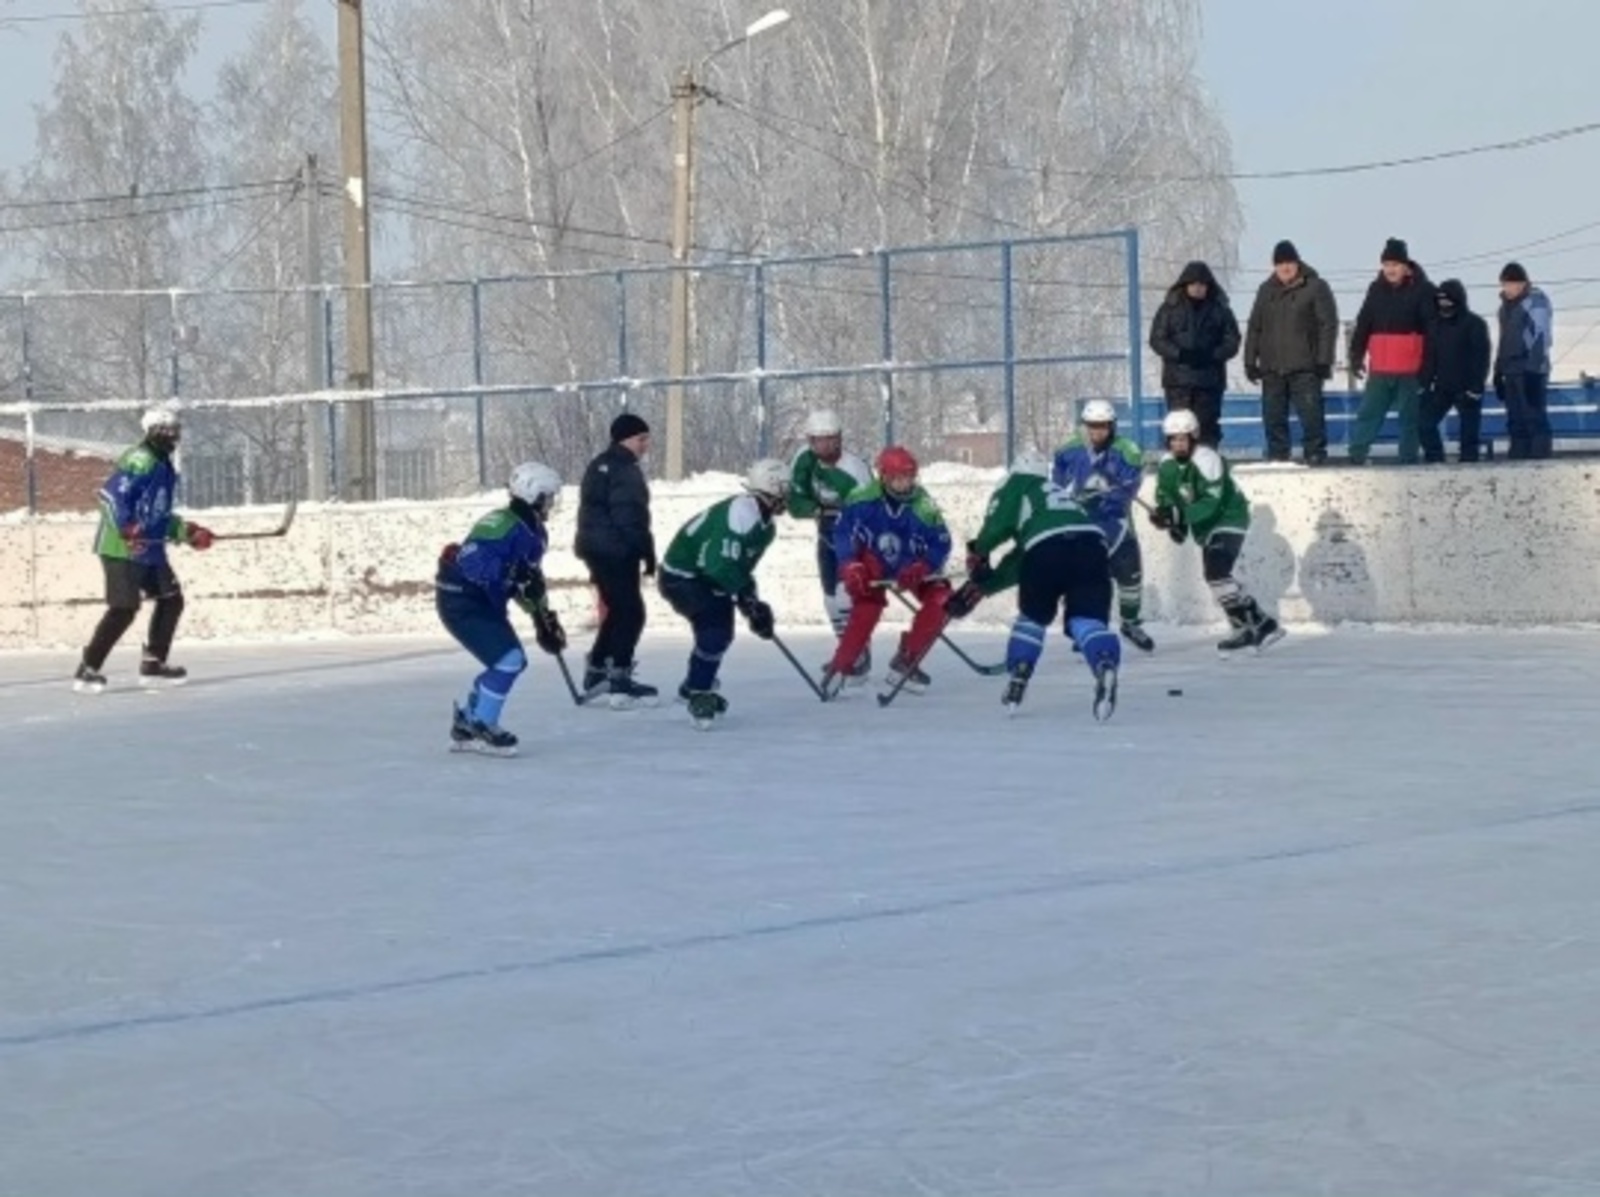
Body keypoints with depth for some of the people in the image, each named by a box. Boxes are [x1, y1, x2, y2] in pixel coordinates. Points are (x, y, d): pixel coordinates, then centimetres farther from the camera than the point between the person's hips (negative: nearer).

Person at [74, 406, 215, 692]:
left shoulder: (163, 467, 17)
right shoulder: (140, 461, -14)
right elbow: (110, 493, -23)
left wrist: (186, 531, 16)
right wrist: (126, 529, -29)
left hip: (149, 549, 10)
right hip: (122, 550, -10)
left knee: (171, 599, 11)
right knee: (124, 610, -13)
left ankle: (153, 664, 19)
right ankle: (87, 671, -6)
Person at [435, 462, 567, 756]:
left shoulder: (534, 533, 8)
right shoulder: (503, 526, -24)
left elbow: (531, 581, 19)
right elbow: (471, 561, -35)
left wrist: (544, 617, 14)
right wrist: (513, 573, -42)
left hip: (484, 602, 10)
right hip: (460, 601, -10)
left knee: (512, 661, 13)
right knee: (508, 659, -17)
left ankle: (466, 723, 25)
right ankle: (481, 727, -4)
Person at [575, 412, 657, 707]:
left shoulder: (600, 466, 18)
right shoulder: (625, 469, -14)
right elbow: (630, 517, -21)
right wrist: (647, 551, -15)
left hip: (598, 548, 10)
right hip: (616, 551, -10)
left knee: (618, 611, 20)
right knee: (631, 613, -7)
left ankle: (595, 673, 26)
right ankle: (620, 683, -11)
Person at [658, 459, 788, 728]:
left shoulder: (764, 525, 5)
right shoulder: (741, 517, -29)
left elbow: (742, 566, 14)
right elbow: (721, 565, -34)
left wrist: (751, 601, 6)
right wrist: (749, 599, -28)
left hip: (704, 578, 11)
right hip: (681, 577, -10)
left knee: (719, 632, 18)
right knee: (716, 629, -22)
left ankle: (694, 686, 39)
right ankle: (698, 696, -14)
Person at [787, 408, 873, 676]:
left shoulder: (854, 471, -30)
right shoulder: (805, 460, -13)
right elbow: (795, 502, -8)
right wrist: (816, 509, -29)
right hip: (828, 533, 6)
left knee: (847, 593, -18)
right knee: (831, 595, 11)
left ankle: (858, 658, -10)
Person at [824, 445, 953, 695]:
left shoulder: (924, 506, -24)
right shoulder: (864, 499, -24)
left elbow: (941, 546, -19)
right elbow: (843, 532, -14)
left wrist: (918, 571, -35)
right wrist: (851, 567, -24)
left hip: (913, 565, 2)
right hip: (872, 563, -2)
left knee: (940, 601, -16)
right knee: (867, 607, -25)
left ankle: (906, 662, -6)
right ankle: (839, 668, -14)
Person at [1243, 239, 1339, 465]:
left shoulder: (1315, 287, 0)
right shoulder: (1266, 290, 14)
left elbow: (1328, 325, -4)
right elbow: (1254, 327, 17)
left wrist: (1323, 360, -11)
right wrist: (1250, 360, 10)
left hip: (1304, 368, -5)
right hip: (1272, 368, 5)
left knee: (1311, 414, -8)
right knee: (1273, 416, 5)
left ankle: (1315, 455, -2)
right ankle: (1277, 457, 12)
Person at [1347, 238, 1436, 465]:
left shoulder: (1422, 290, -3)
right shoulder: (1376, 289, 9)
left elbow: (1432, 332, -5)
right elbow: (1363, 324, 12)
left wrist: (1427, 367, -11)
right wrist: (1356, 355, 2)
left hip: (1410, 370, -4)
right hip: (1379, 369, 4)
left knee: (1409, 418, 3)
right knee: (1367, 415, 1)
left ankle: (1408, 462, 7)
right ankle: (1356, 459, 2)